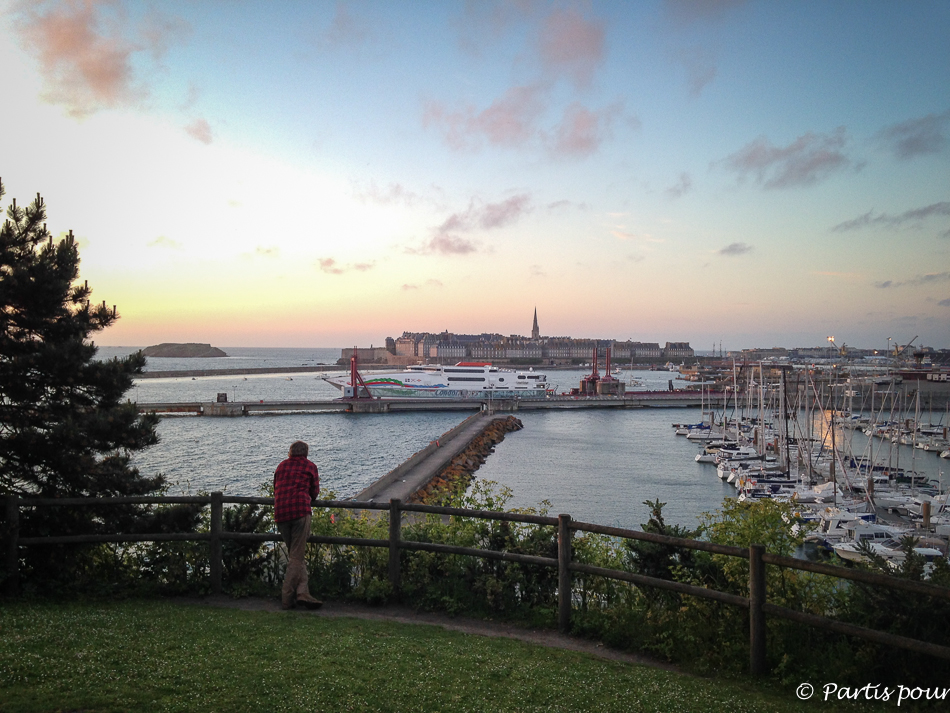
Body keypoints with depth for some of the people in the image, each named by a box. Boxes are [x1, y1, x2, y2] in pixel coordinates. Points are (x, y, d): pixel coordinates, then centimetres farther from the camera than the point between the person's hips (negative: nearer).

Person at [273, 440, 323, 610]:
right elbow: (314, 493, 12)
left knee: (294, 555, 13)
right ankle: (287, 598, -6)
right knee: (297, 556, -3)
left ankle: (302, 592, 6)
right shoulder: (310, 466, 10)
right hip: (300, 511, -4)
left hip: (280, 513, 4)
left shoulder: (281, 466, 20)